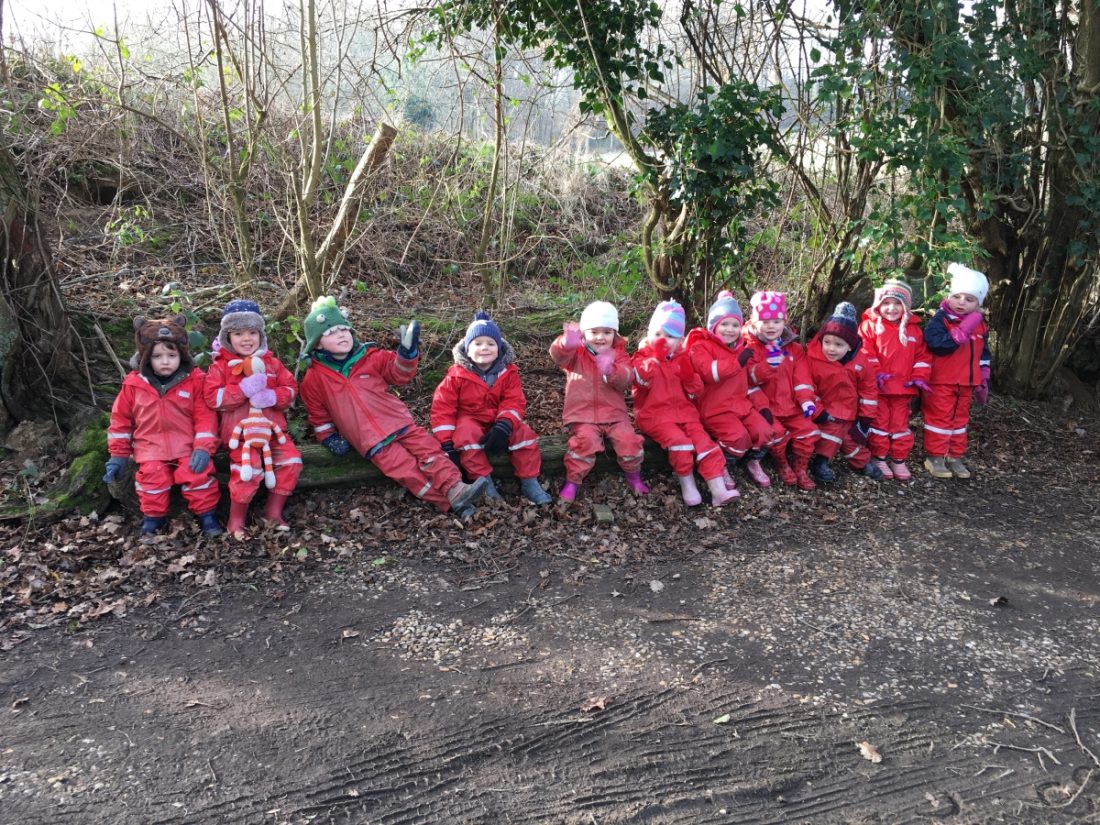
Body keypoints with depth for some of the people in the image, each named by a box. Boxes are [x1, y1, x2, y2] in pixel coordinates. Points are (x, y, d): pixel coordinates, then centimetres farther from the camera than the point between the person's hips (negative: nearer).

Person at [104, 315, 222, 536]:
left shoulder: (194, 380, -5)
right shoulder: (134, 384, 0)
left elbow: (205, 417, -6)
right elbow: (121, 419, 9)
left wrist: (203, 448, -15)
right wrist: (118, 455, 8)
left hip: (187, 445, -1)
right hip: (150, 447, 2)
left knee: (198, 474, -21)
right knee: (152, 475, -19)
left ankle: (207, 514, 0)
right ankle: (153, 516, 6)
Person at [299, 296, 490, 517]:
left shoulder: (371, 357, 8)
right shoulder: (314, 378, 4)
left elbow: (399, 374, 6)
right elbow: (319, 414, 15)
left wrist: (407, 353, -10)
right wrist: (329, 438, 7)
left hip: (400, 422, 4)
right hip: (371, 441, -3)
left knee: (428, 448, -16)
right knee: (407, 470, -17)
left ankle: (456, 488, -25)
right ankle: (449, 503, -23)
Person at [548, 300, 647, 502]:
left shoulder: (619, 354, 8)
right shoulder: (576, 353, 4)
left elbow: (627, 379, -10)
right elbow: (557, 355, -20)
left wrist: (611, 371, -32)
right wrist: (567, 344, -44)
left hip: (614, 413, 2)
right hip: (582, 414, -2)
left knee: (629, 440, -18)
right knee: (585, 441, -29)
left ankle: (633, 476, 9)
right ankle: (572, 481, -11)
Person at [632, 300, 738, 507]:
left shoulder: (682, 359, 12)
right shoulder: (643, 357, 1)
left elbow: (695, 389, 11)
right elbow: (643, 379, -21)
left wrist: (689, 375, -9)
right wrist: (656, 357, -29)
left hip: (683, 410, 4)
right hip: (654, 414, -4)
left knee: (704, 442, -12)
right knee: (679, 440, -28)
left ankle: (718, 490, -16)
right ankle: (687, 484, -12)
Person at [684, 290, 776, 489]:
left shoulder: (741, 348, 16)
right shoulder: (701, 347, -8)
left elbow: (751, 380, 20)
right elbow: (708, 372, -27)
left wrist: (762, 404, 9)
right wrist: (737, 362, -29)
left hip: (741, 403, 7)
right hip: (714, 407, -7)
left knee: (764, 430, -10)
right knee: (739, 436, -27)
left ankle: (753, 462, 18)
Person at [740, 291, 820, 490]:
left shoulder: (794, 348, 9)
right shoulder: (751, 348, -5)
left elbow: (802, 378, 4)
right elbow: (749, 379, -17)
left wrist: (806, 400, -10)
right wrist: (768, 363, -31)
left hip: (791, 406, 4)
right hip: (766, 406, -4)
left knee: (808, 430, -12)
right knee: (776, 432, -26)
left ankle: (801, 468, 10)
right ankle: (782, 465, 4)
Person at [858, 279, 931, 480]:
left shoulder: (913, 329, 8)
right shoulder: (870, 325, -4)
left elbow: (922, 355, 10)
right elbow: (865, 353, -11)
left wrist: (920, 377, -1)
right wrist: (875, 374, -18)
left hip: (903, 387, 3)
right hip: (877, 387, -3)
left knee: (900, 424, 10)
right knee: (879, 422, 5)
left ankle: (899, 460, 20)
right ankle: (879, 458, 16)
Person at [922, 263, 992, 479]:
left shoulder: (979, 325, 7)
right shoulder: (940, 319, -14)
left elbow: (983, 354, 16)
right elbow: (938, 344, -30)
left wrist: (983, 380, 15)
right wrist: (964, 329, -29)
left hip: (966, 383, 7)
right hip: (941, 382, -7)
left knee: (960, 419, 15)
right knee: (939, 418, 1)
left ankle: (955, 457, 26)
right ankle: (935, 457, 10)